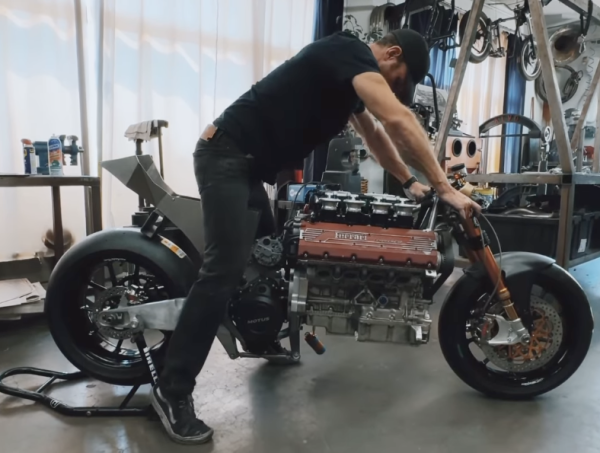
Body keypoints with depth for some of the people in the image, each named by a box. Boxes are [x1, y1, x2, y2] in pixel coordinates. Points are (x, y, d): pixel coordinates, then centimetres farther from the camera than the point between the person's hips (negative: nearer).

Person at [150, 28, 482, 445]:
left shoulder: (353, 78, 20)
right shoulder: (351, 52, -11)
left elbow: (375, 135, 29)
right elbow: (398, 120, -25)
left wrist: (409, 182, 27)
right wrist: (445, 187, -24)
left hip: (249, 164, 11)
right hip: (226, 155, -11)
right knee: (227, 268, -19)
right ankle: (173, 390, -10)